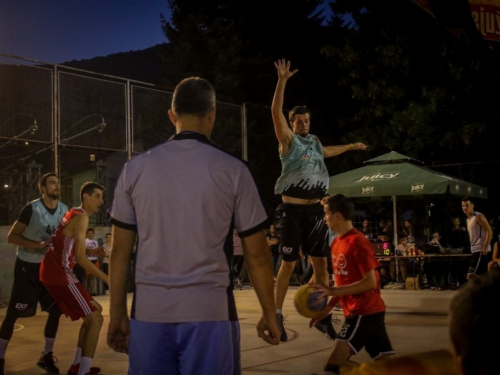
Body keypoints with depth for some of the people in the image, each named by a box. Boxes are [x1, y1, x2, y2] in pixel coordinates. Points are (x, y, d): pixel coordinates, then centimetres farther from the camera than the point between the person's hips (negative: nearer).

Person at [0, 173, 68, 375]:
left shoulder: (65, 211, -2)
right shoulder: (31, 208, -16)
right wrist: (38, 244, -30)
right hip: (27, 266, -5)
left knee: (56, 310, 2)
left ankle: (46, 356, 15)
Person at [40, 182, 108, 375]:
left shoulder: (74, 214, 17)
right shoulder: (81, 217, -13)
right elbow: (80, 258, -21)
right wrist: (108, 279, -18)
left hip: (55, 272, 10)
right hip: (60, 274, -10)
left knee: (93, 312, 19)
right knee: (95, 318, -9)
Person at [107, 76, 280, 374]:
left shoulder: (135, 169, 2)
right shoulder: (232, 170, -4)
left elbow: (121, 251, 4)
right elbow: (257, 254, -1)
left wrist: (117, 315, 12)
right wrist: (269, 314, 10)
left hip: (150, 312, 2)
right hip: (209, 311, -2)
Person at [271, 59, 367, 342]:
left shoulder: (314, 141, 16)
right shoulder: (289, 139, -2)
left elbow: (326, 152, 40)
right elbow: (276, 112, -17)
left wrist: (351, 146, 50)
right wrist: (282, 80, -25)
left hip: (315, 210, 6)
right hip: (293, 210, -6)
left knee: (321, 263, 7)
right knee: (289, 264, -2)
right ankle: (278, 316, 8)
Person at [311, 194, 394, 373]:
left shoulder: (358, 242, -16)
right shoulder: (336, 243, 11)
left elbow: (370, 282, -20)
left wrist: (332, 291, -24)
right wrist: (327, 308, 10)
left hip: (364, 312, -9)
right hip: (367, 311, 9)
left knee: (333, 365, -12)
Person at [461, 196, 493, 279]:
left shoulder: (478, 216, -9)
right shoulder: (468, 219, 19)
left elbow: (489, 231, -16)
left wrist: (485, 247, -22)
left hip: (481, 251, -10)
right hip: (475, 250, 10)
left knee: (471, 275, -16)